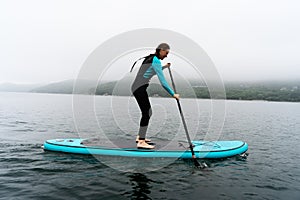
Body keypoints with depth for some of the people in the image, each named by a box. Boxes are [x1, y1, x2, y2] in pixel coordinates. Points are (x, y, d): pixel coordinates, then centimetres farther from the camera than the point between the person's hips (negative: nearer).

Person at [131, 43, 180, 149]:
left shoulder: (151, 58, 16)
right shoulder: (156, 61, -13)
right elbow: (163, 82, -17)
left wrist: (164, 67, 35)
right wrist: (173, 94, -11)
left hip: (137, 87, 10)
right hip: (140, 88, -10)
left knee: (148, 113, 15)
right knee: (146, 113, -9)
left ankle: (140, 137, 24)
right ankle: (141, 142, -7)